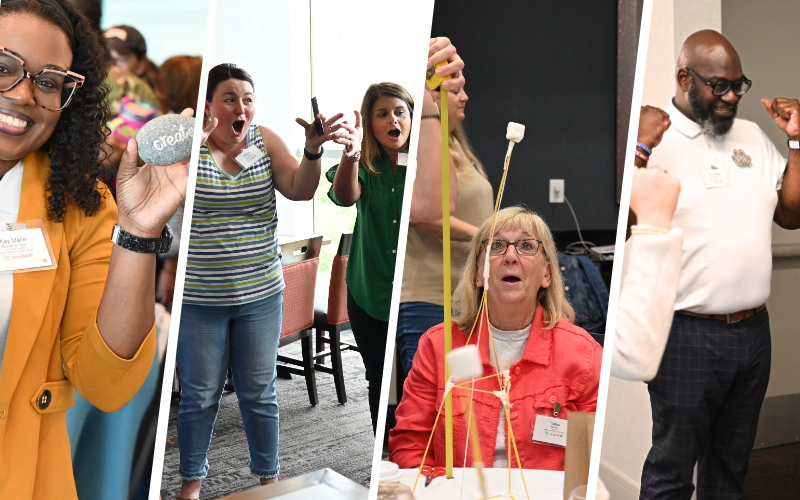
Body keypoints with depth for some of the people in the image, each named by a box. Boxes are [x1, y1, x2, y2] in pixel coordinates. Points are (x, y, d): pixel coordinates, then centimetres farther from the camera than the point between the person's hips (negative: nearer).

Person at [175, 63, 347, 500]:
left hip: (260, 295, 3)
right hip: (199, 298, -2)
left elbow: (299, 190, -6)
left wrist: (312, 150, -25)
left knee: (259, 394, 12)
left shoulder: (265, 140, 1)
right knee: (199, 396, 8)